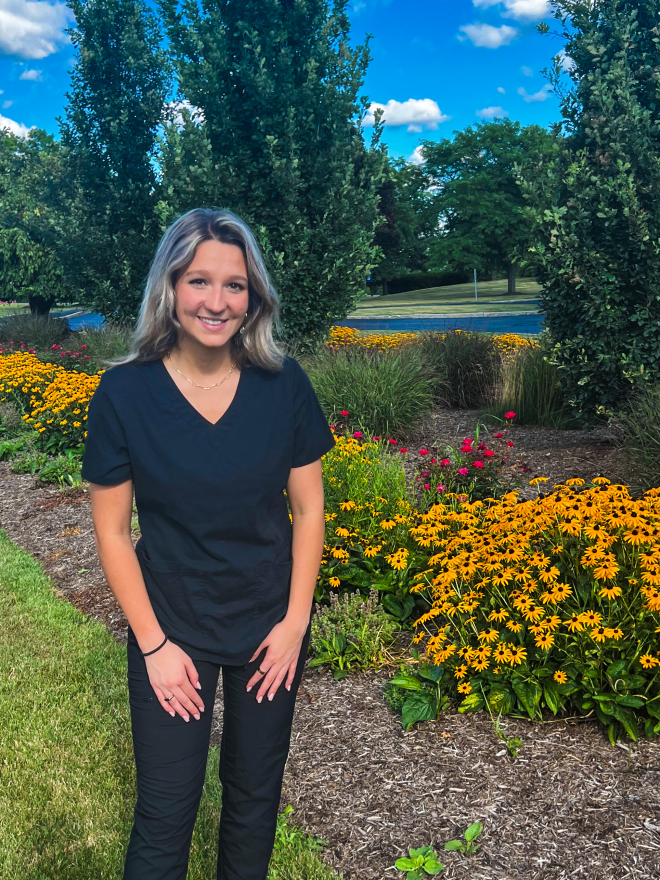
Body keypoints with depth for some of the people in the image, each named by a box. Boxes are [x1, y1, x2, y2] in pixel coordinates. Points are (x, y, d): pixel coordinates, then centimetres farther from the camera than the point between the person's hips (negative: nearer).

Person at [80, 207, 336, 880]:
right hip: (171, 624, -1)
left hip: (271, 622, 2)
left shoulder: (284, 384, -11)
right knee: (165, 807, 8)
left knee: (255, 793, 19)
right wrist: (153, 644, -8)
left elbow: (308, 508, -2)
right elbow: (112, 530, -8)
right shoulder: (123, 393, -14)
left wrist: (295, 621, -6)